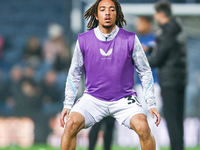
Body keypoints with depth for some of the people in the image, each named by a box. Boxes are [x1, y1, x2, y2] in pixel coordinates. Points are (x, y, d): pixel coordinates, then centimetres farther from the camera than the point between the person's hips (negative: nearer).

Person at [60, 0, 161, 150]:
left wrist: (151, 104, -1)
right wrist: (67, 105, 3)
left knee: (143, 127, -25)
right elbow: (74, 73, 8)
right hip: (93, 98, 1)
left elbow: (145, 72, 4)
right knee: (71, 124, -23)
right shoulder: (83, 40, -3)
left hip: (124, 98, -1)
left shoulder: (130, 39, -6)